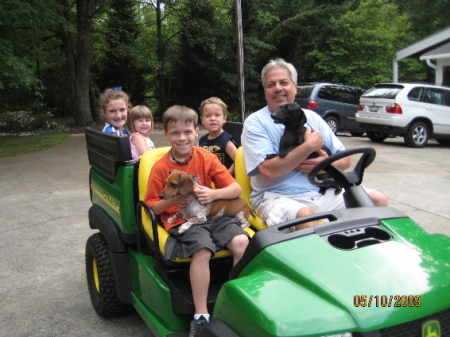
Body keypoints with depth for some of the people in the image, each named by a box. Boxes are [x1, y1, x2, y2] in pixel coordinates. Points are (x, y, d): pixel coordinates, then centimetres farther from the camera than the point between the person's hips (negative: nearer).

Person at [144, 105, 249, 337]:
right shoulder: (161, 168, 0)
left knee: (241, 241, -23)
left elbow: (236, 189, 2)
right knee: (202, 250, -32)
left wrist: (214, 194, -16)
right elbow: (152, 207, 2)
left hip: (213, 215, 3)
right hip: (180, 221, -3)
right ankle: (201, 316, -22)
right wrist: (172, 201, -17)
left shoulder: (206, 158, 5)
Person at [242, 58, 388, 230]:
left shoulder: (312, 118, 14)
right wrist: (309, 146, -14)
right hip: (278, 197, -5)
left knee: (378, 200, -6)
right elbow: (268, 170, -17)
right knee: (306, 214, -37)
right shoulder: (255, 123, -2)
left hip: (322, 192, 6)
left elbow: (345, 159, 14)